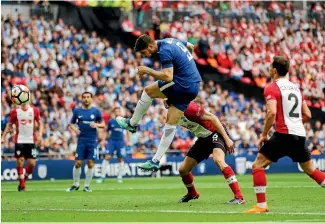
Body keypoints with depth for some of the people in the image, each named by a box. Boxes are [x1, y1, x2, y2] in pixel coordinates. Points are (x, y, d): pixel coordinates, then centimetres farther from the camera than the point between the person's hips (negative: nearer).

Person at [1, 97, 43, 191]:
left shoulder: (34, 110, 2)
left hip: (31, 141, 1)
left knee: (32, 163, -5)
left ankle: (24, 178, 21)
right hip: (19, 140, -1)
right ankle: (22, 185, 3)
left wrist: (39, 135, -7)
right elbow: (10, 124, 9)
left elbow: (40, 124, 8)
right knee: (20, 162, -7)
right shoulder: (15, 111, 1)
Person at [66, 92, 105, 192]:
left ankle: (87, 185, 9)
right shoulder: (77, 111, 5)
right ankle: (75, 184, 13)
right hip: (81, 140, 0)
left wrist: (96, 125, -15)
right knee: (78, 163, -3)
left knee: (90, 164, -2)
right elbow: (71, 124, 12)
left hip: (92, 141, 0)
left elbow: (103, 124, 7)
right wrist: (74, 129, -10)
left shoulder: (96, 111, 2)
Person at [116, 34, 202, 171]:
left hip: (182, 86, -9)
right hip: (195, 86, 9)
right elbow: (190, 47, 29)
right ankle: (156, 161, 9)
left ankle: (132, 123, 19)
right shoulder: (170, 41, 12)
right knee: (171, 124, 8)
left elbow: (168, 77, -25)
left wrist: (147, 70, -16)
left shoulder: (164, 52, -17)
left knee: (148, 91, 5)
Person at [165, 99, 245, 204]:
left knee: (218, 160, -36)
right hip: (203, 138, 9)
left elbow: (212, 118, -23)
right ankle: (192, 193, 40)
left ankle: (239, 197, -38)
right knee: (183, 170, 8)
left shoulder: (188, 108, -26)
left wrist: (227, 138, -25)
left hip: (216, 132, -9)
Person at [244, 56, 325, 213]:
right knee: (310, 169, 21)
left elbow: (272, 113, -19)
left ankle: (261, 205, -8)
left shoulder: (271, 88, -5)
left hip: (284, 134, -7)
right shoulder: (296, 87, 17)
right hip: (300, 135, 7)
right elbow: (307, 115, 18)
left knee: (257, 165, 0)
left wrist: (264, 134, -10)